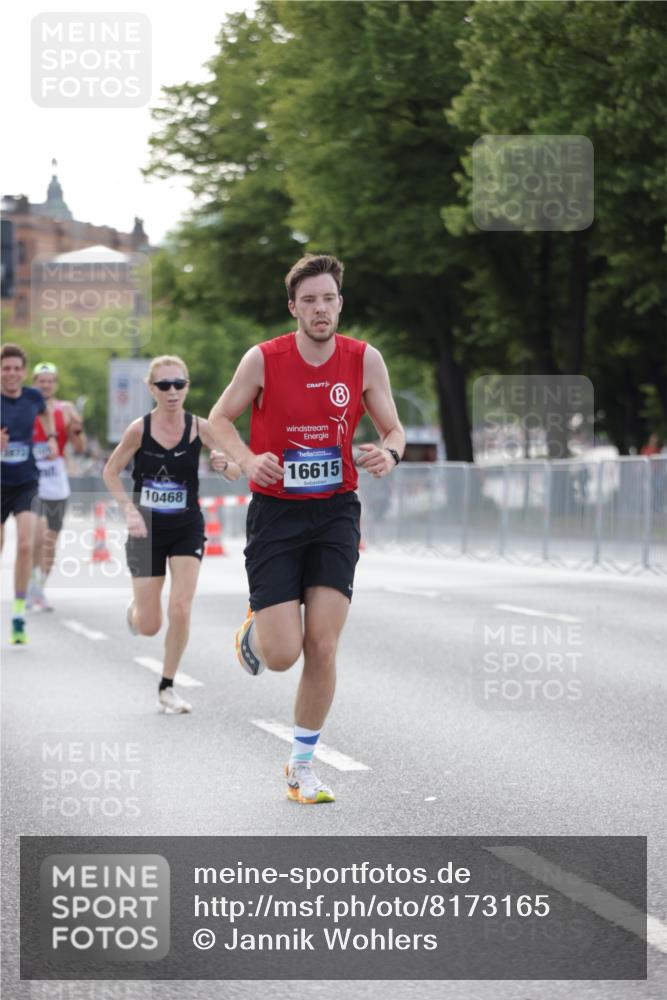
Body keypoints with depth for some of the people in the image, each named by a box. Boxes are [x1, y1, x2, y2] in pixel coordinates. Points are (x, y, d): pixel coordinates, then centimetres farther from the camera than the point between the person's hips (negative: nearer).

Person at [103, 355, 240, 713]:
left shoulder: (200, 428, -10)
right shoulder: (139, 429, -12)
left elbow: (236, 473, -11)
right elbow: (111, 472, 0)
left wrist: (225, 464, -34)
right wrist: (129, 509, -14)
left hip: (187, 529, 0)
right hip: (147, 529, 0)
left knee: (180, 610, -12)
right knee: (149, 626, 4)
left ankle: (167, 688, 7)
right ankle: (135, 609, 43)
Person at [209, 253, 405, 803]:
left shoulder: (365, 360, -3)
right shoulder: (263, 359, -8)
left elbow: (394, 430, 6)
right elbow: (220, 417, 4)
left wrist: (388, 453, -18)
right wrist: (247, 459, -15)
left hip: (335, 511, 2)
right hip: (275, 511, -1)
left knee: (322, 647, -7)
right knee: (282, 654, -8)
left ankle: (303, 764, 10)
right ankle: (255, 627, 31)